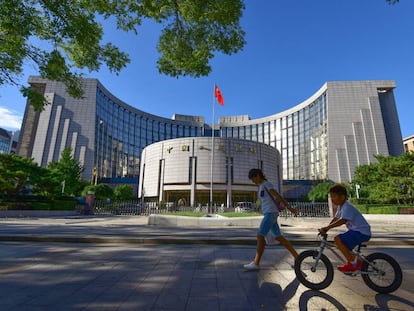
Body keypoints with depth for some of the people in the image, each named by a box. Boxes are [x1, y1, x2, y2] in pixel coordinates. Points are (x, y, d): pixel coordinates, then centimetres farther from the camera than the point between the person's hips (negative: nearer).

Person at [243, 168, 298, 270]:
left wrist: (289, 207, -15)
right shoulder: (261, 186, 19)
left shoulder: (266, 184, -7)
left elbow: (278, 196, -12)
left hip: (270, 213, -10)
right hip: (268, 214, 10)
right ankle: (297, 257, 17)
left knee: (260, 236, -10)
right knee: (279, 237, 10)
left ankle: (256, 263, -6)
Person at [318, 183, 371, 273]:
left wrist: (326, 228, -38)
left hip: (362, 232, -10)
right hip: (356, 230, 10)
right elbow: (335, 218, 11)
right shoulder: (341, 206, 9)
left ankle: (353, 261, -9)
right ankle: (356, 262, 25)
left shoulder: (347, 207, -22)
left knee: (338, 239, -24)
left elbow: (342, 221, -36)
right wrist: (325, 229, 1)